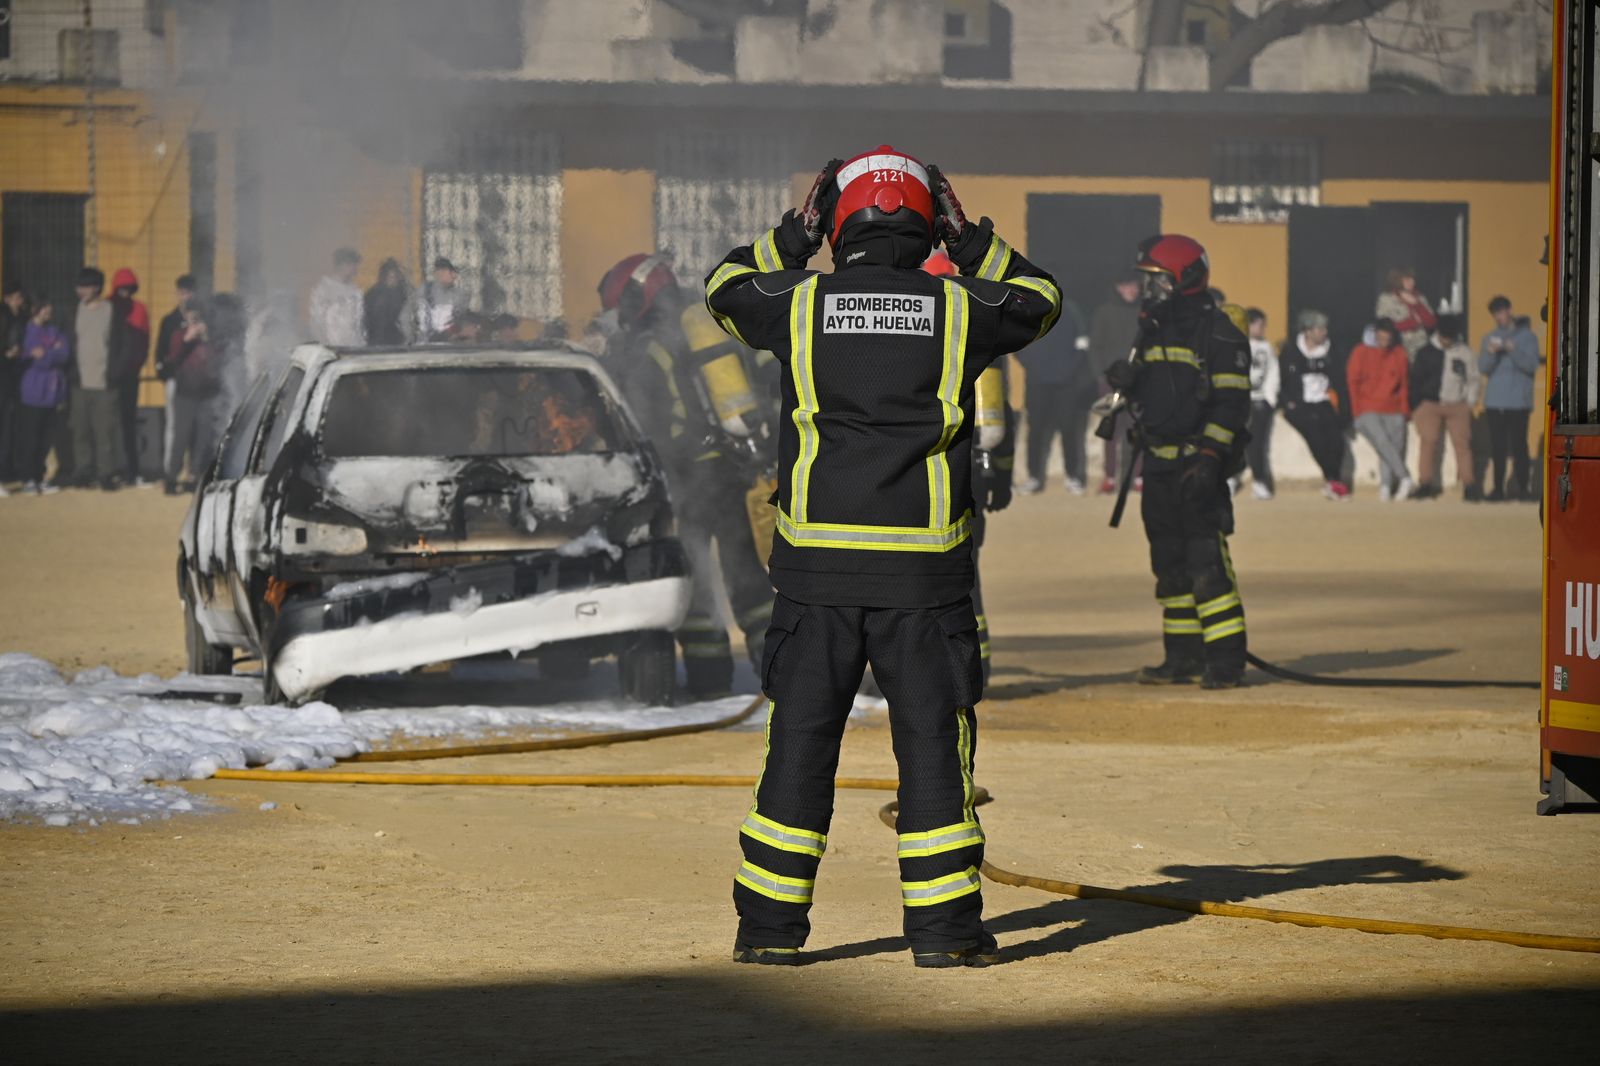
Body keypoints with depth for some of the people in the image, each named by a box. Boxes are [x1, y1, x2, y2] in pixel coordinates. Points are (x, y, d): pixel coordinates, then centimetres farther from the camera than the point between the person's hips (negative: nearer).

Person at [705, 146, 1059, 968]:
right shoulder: (956, 310, 0)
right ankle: (943, 926, 4)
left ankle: (771, 922, 9)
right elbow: (1038, 299, 21)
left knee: (802, 737, 6)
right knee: (932, 739, 4)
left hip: (817, 565, 1)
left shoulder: (803, 304, 0)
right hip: (924, 563, -1)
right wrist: (970, 239, 24)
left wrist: (796, 233, 26)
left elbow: (726, 288, 21)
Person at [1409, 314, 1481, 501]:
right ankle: (1426, 484, -7)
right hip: (1430, 404, 0)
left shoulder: (1465, 353, 8)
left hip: (1457, 406, 0)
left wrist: (1470, 402, 5)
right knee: (1429, 442, -9)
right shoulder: (1426, 353, 6)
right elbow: (1415, 380, 7)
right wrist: (1415, 407, 2)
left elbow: (1474, 380, 15)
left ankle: (1469, 486, -5)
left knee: (1462, 443, -6)